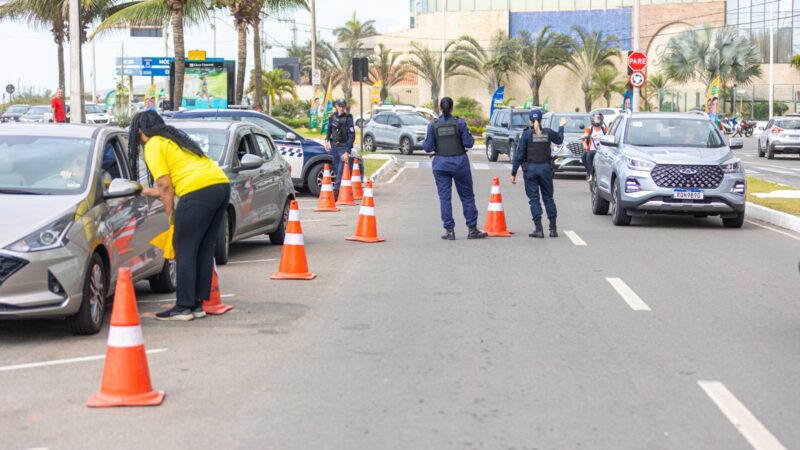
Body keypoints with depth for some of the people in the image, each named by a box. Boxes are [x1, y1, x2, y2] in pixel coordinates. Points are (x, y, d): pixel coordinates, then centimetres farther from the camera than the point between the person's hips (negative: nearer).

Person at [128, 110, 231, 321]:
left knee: (185, 251, -2)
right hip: (222, 184, 9)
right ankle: (198, 304, 16)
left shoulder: (153, 145, 4)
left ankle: (184, 307, -1)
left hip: (199, 191, -9)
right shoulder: (175, 138, 30)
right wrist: (151, 192, 43)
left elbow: (165, 185, -3)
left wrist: (171, 215, 5)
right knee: (205, 249, 12)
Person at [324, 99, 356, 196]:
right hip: (334, 146, 6)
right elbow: (329, 129, 23)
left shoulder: (348, 119, -12)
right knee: (336, 170, 8)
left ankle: (336, 192, -17)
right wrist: (327, 140, 5)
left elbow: (351, 136, -15)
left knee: (341, 171, -12)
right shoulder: (333, 117, 6)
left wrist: (347, 152, -21)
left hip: (344, 147, -6)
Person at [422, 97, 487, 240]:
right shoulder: (460, 123, -6)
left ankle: (449, 231, 2)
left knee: (444, 197, 5)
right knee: (467, 196, 9)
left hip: (441, 164, 1)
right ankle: (472, 229, 13)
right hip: (459, 163, 0)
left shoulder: (433, 125, -3)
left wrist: (423, 144, 18)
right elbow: (468, 143, -7)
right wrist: (471, 138, 13)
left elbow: (428, 147, -3)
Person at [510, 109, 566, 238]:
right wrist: (561, 127, 40)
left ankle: (539, 229, -3)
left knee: (533, 198, 2)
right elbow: (559, 140, 22)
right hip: (545, 168, 2)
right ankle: (553, 229, 13)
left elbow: (519, 154, -9)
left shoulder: (526, 134, -8)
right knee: (548, 197, 13)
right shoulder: (548, 133, 0)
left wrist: (513, 173, -4)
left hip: (530, 169, -2)